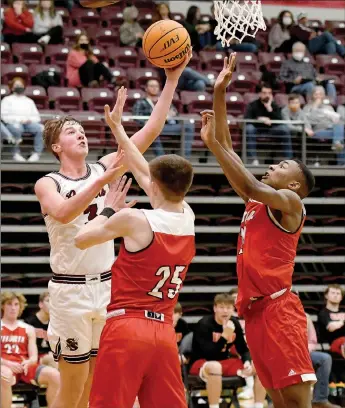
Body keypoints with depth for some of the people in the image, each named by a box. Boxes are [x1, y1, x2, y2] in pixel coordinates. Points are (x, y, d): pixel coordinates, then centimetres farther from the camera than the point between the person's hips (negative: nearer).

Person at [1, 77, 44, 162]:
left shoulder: (29, 101, 28)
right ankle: (16, 153, -33)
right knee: (17, 128, -42)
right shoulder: (7, 100, 16)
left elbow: (36, 117, 20)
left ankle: (37, 153, -30)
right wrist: (19, 120, -12)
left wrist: (30, 120, -4)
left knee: (41, 128, -30)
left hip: (28, 123, 3)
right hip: (13, 123, -3)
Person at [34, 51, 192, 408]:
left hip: (107, 285, 4)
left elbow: (150, 131, 0)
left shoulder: (104, 169, 6)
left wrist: (172, 79, -7)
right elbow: (63, 214, -26)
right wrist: (101, 182, -36)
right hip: (70, 289, -4)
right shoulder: (47, 184, -3)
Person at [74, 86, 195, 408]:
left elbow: (81, 240, 4)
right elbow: (144, 172, 22)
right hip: (164, 332, 6)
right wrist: (117, 128, 30)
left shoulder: (134, 220, -11)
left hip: (126, 327, -6)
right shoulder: (188, 219, 8)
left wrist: (109, 210, 18)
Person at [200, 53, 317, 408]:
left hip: (279, 310, -8)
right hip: (254, 311, 9)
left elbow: (249, 185, -19)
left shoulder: (290, 202, -1)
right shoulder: (255, 202, 20)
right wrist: (219, 93, 12)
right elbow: (229, 149, 17)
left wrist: (212, 144, -15)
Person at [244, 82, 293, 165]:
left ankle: (288, 158, -24)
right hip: (256, 129, -2)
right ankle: (253, 159, -42)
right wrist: (260, 119, -33)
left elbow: (279, 121, -13)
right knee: (249, 128, -36)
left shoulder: (274, 106, 5)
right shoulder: (253, 105, -2)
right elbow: (246, 119, -19)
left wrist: (269, 108, -19)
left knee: (285, 129, -23)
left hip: (270, 130, 2)